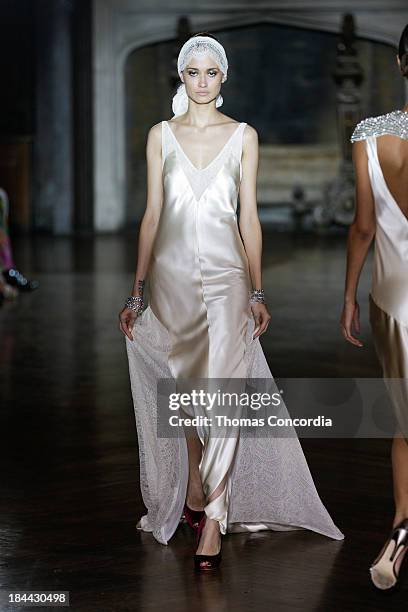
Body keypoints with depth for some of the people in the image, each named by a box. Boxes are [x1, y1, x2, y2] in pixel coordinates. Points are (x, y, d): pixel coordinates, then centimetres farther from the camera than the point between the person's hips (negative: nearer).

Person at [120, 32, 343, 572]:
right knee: (186, 390, 9)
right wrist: (136, 293, 4)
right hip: (172, 275, 2)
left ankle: (213, 518, -12)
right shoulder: (162, 135, 7)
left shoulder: (243, 136, 5)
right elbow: (152, 214, 7)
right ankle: (194, 495, 24)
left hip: (225, 275, -2)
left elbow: (249, 215, 5)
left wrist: (258, 291, 0)